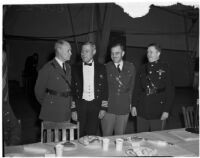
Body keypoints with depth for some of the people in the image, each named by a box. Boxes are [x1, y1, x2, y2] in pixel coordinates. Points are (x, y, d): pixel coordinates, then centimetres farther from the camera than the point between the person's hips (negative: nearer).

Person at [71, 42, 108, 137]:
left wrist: (103, 108, 0)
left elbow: (105, 89, 6)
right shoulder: (75, 68, 4)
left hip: (95, 105, 0)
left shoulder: (101, 68, 5)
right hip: (80, 105, 0)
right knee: (80, 135, 3)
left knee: (91, 135, -4)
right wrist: (73, 109, -2)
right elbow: (72, 90, 4)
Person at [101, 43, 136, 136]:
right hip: (108, 108, -2)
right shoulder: (106, 68, -2)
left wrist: (130, 103, 6)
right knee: (106, 137, 5)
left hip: (124, 108, 2)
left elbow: (132, 86, 12)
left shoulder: (130, 67, 7)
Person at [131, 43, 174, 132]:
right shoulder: (143, 69, 10)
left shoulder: (165, 69, -3)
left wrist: (166, 110, -10)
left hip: (158, 113, -3)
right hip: (142, 112, 4)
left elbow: (170, 91, -5)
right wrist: (134, 105, 4)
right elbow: (136, 89, 12)